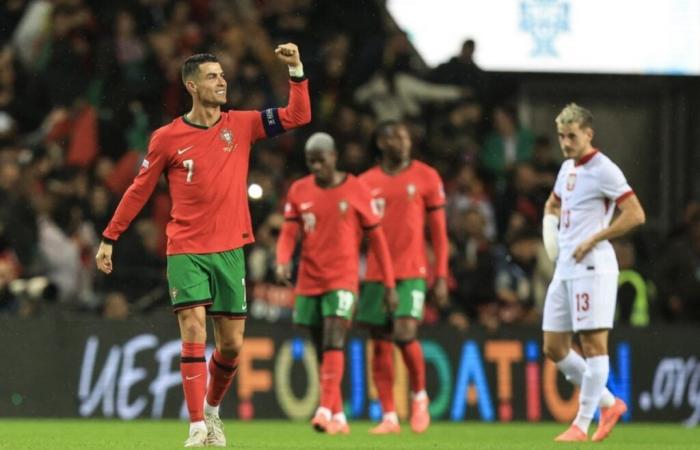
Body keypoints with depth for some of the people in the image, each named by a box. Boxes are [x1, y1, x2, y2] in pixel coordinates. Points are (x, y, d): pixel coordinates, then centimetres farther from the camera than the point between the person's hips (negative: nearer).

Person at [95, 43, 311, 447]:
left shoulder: (241, 125, 5)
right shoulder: (167, 138, -1)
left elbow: (299, 116, 0)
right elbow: (139, 190, 6)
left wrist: (297, 70, -11)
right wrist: (109, 238, 7)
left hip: (230, 250, 3)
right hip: (186, 251, -3)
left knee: (232, 344, 4)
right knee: (194, 332, -15)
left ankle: (212, 410, 29)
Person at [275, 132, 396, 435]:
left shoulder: (356, 191, -3)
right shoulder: (299, 191, 5)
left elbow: (376, 238, 2)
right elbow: (288, 233, 0)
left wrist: (389, 284, 1)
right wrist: (283, 261, -22)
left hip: (342, 279, -4)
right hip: (309, 281, 4)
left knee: (333, 342, -20)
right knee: (322, 351, 8)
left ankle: (326, 410, -28)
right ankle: (339, 418, 17)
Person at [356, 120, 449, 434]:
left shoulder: (426, 177, 2)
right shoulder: (366, 182, 8)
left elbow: (438, 231, 3)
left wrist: (441, 276, -3)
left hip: (411, 273, -3)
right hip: (376, 275, 3)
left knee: (404, 334, -18)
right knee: (380, 345, 2)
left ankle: (419, 396, 7)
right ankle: (389, 417, 8)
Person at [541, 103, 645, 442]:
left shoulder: (604, 170, -9)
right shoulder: (567, 168, 16)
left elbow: (636, 214, -16)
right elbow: (553, 203, 35)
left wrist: (593, 240, -17)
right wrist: (550, 221, 13)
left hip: (591, 267, -9)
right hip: (564, 270, 9)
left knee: (593, 344, -6)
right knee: (554, 348, 7)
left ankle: (581, 424, -4)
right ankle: (608, 404, 19)